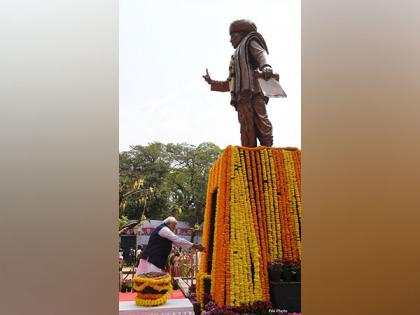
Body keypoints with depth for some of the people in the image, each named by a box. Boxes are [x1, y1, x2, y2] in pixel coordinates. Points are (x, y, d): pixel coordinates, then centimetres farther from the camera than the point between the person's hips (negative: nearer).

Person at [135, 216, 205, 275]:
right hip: (151, 259, -10)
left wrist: (194, 247, 16)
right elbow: (178, 240, -17)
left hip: (155, 260, 10)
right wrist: (194, 245, -13)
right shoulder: (163, 229, -11)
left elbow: (177, 243, 21)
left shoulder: (165, 232, 21)